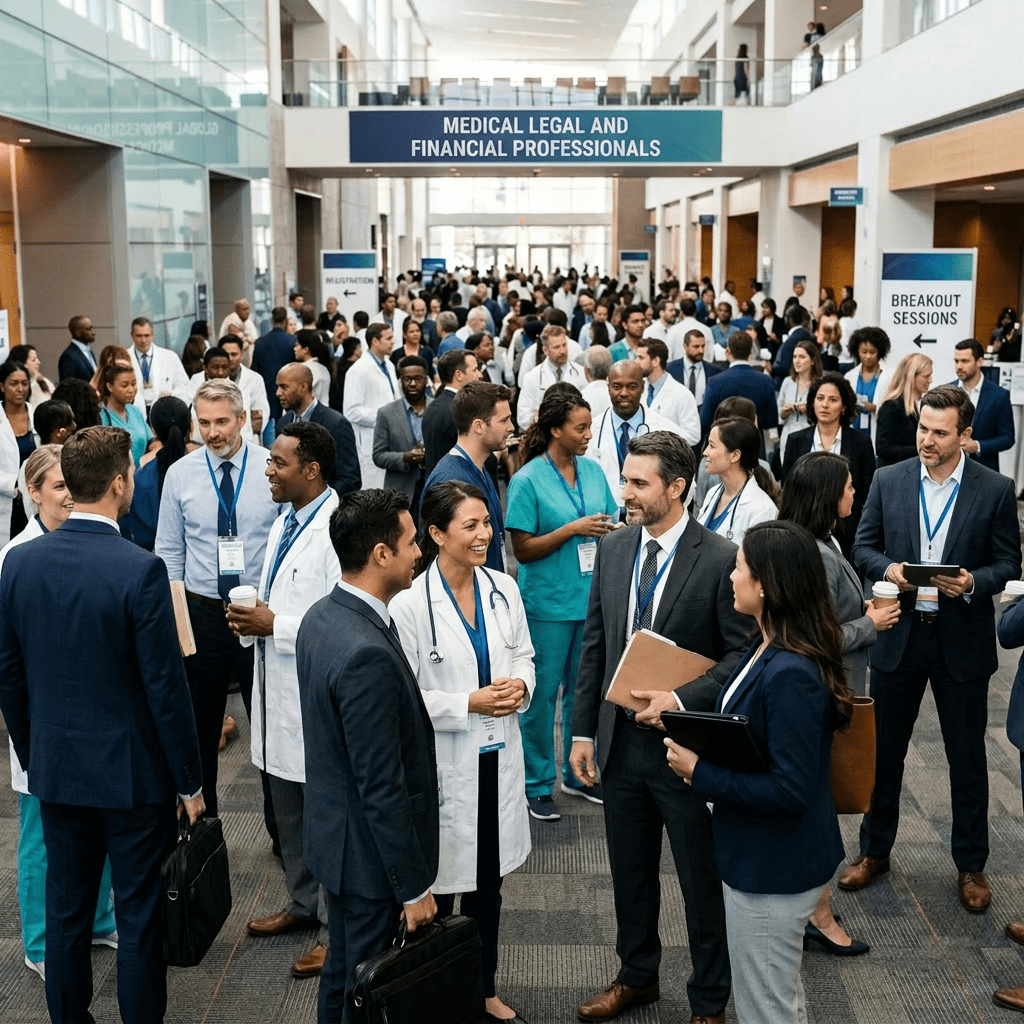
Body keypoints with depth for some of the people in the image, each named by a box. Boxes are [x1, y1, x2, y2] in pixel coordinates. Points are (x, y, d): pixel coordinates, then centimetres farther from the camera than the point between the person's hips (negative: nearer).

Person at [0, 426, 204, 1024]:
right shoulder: (140, 570, -20)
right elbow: (165, 686, -17)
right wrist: (190, 782, -6)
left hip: (57, 770, 5)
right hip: (134, 772, -5)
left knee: (67, 909, 17)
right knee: (140, 917, 8)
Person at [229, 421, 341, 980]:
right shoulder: (285, 521, 11)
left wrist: (275, 625, -20)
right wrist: (250, 616, 2)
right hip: (278, 689, 9)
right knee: (288, 812, 21)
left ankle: (337, 924, 20)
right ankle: (303, 903, 38)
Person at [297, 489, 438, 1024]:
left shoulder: (321, 616, -1)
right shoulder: (368, 656, -31)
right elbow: (383, 790, -26)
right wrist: (413, 887, -16)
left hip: (333, 832, 9)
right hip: (369, 853, -9)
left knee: (342, 969, 25)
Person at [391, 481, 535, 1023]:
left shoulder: (504, 589, -1)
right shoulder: (411, 604, -18)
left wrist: (521, 685, -10)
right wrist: (469, 704, -21)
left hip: (498, 755, 5)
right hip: (444, 764, -5)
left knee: (488, 881, 20)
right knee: (437, 884, 10)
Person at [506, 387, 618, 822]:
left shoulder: (593, 470, 5)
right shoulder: (528, 480, -10)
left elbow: (609, 525, 13)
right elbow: (523, 550, -11)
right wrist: (573, 529, -18)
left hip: (592, 598, 5)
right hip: (548, 603, -5)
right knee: (543, 693, 4)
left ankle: (579, 774, 30)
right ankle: (537, 785, 18)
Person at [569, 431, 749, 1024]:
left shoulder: (720, 559, -14)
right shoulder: (612, 551, 3)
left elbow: (743, 652, -12)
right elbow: (595, 645, 7)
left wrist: (683, 700, -23)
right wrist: (583, 731, 6)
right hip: (621, 741, 5)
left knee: (703, 880, 11)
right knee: (630, 872, 21)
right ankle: (637, 976, 43)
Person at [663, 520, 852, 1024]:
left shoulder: (791, 675, -30)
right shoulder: (768, 649, 0)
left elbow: (791, 789, -30)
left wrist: (701, 774, -23)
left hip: (773, 868, -9)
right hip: (762, 852, 9)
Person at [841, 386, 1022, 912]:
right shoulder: (888, 480, -1)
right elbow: (863, 546, 4)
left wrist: (973, 582, -22)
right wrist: (888, 568, -17)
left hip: (962, 640, -2)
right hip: (898, 634, 2)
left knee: (967, 756, 11)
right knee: (885, 749, 13)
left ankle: (971, 865, 28)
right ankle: (875, 850, 31)